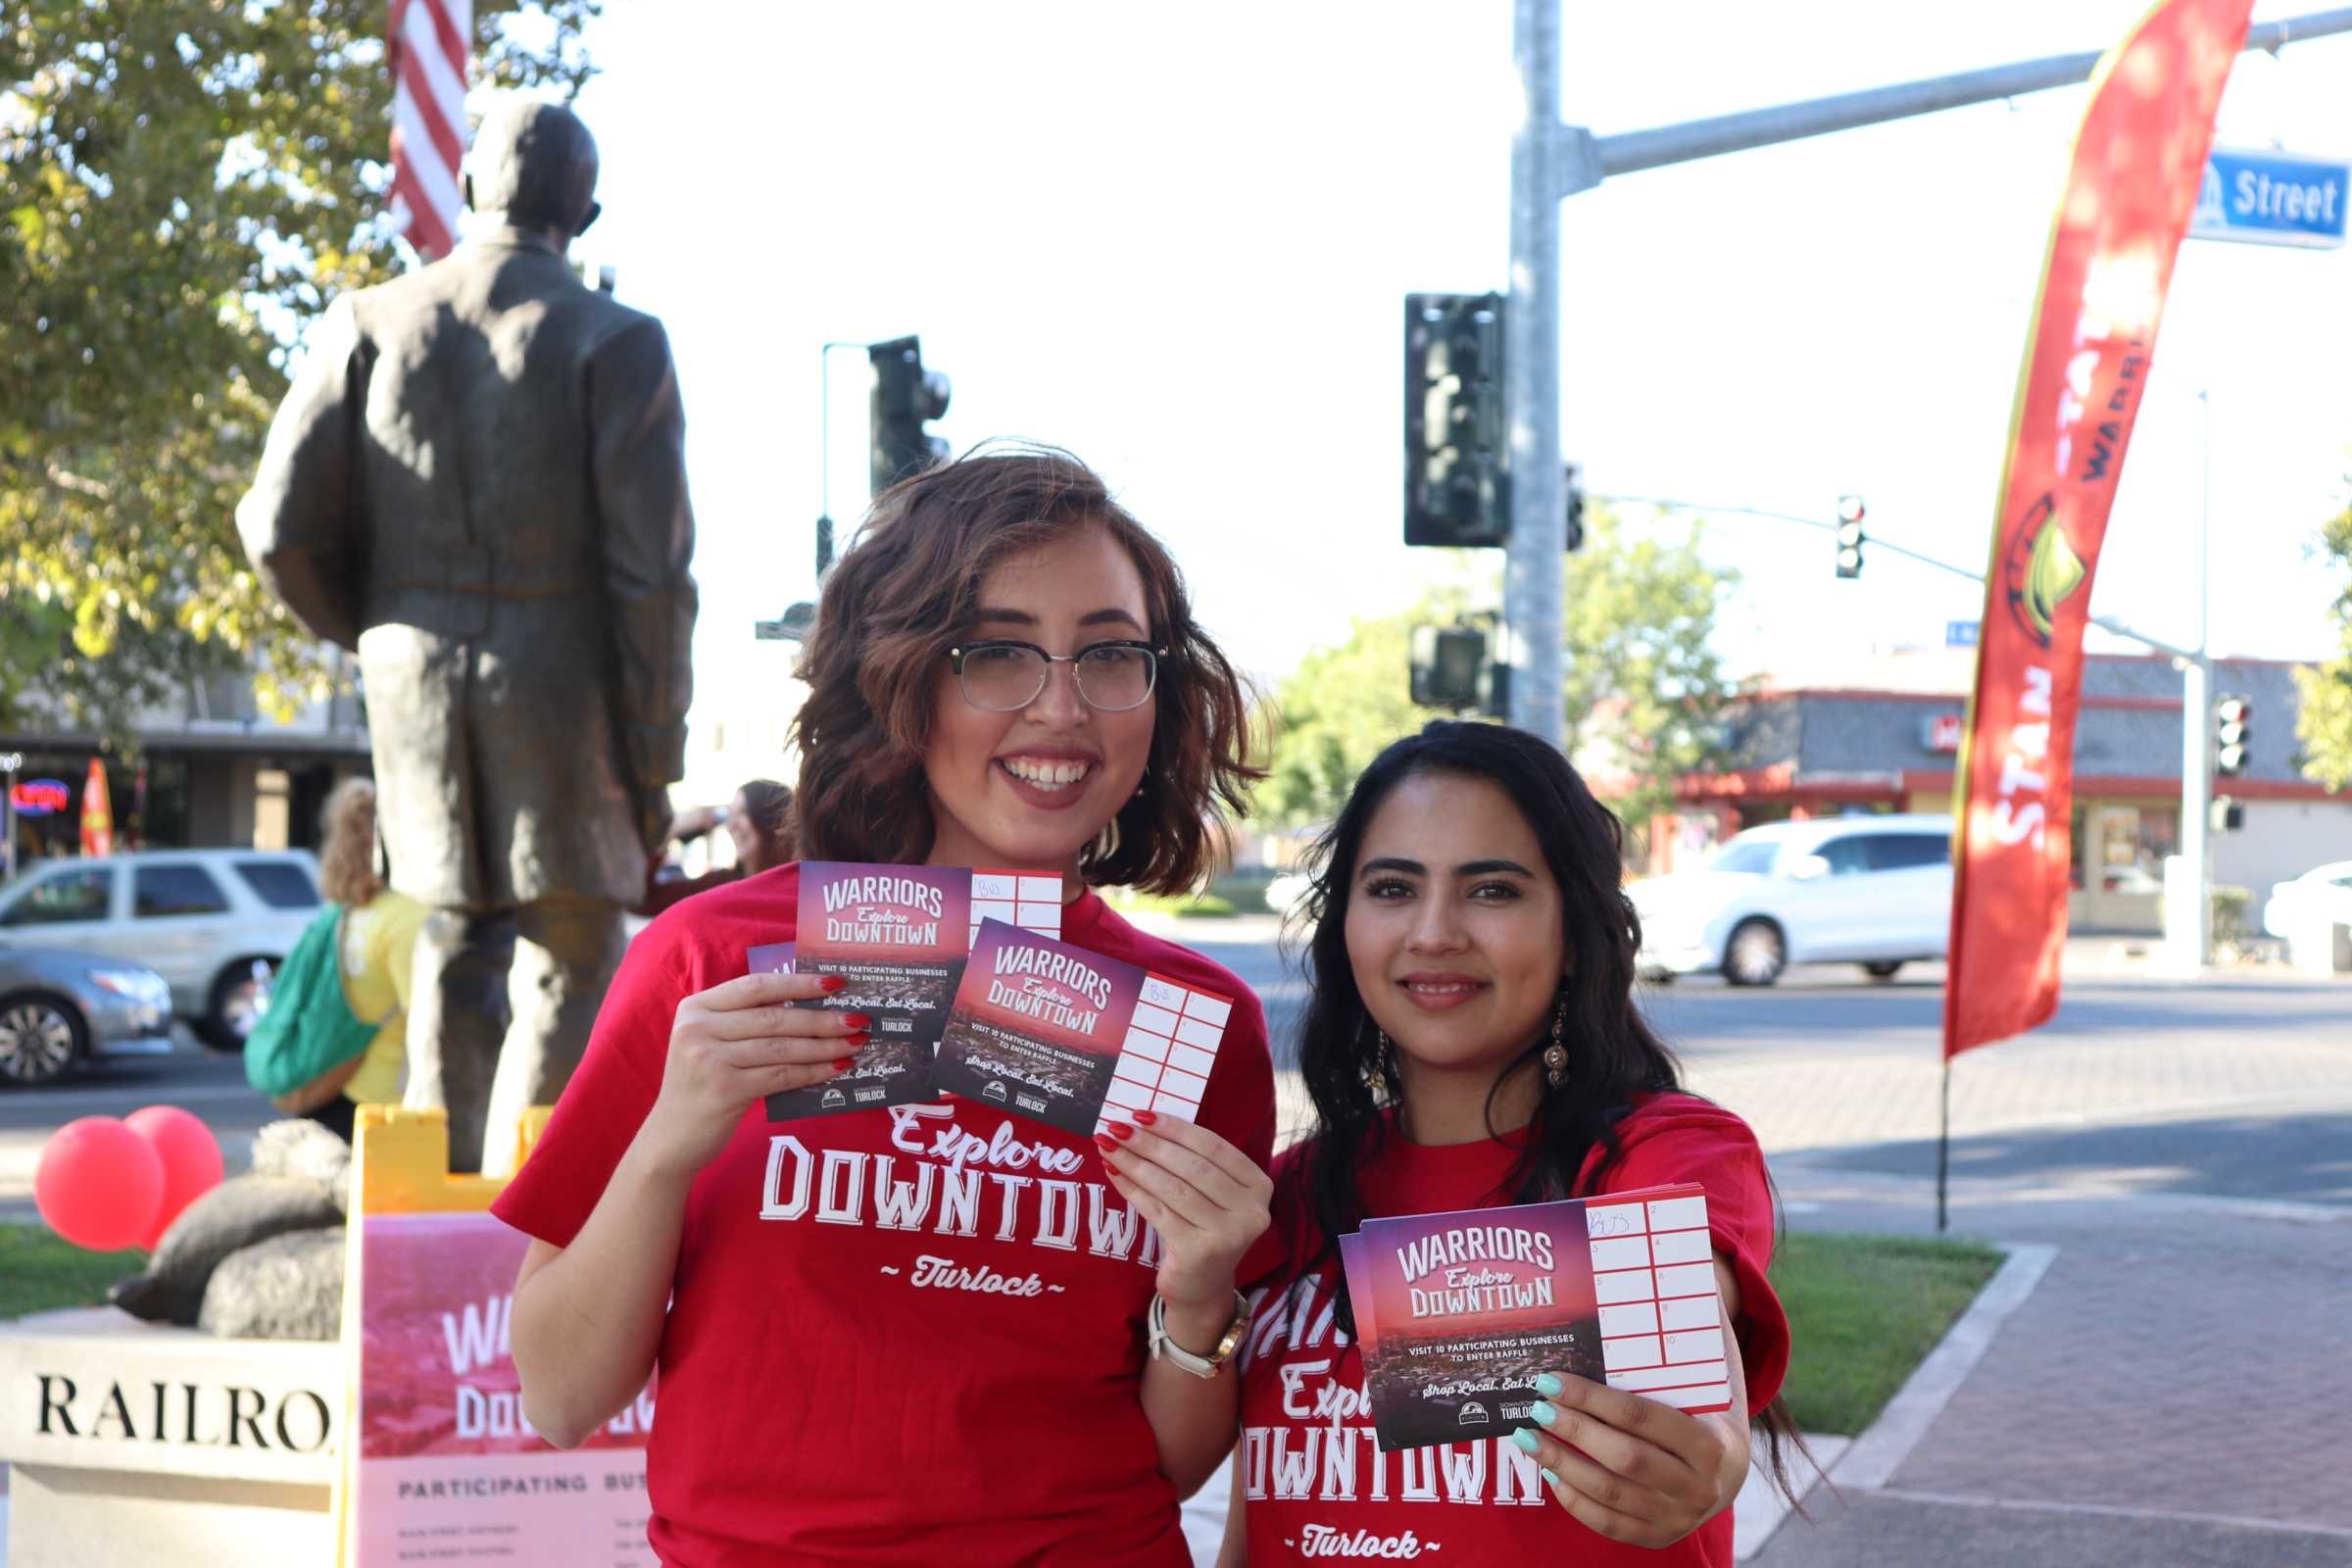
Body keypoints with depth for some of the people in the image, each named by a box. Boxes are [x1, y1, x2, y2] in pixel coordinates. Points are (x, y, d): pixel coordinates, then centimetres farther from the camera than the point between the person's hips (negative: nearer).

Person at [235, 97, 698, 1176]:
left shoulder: (370, 322, 5)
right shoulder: (615, 341, -5)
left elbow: (282, 527, 0)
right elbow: (651, 568, -10)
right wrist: (653, 763, -3)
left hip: (416, 685, 4)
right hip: (567, 691, -4)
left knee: (456, 944, 17)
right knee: (566, 965, 3)